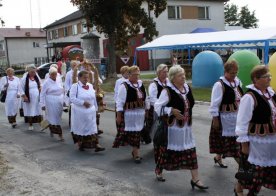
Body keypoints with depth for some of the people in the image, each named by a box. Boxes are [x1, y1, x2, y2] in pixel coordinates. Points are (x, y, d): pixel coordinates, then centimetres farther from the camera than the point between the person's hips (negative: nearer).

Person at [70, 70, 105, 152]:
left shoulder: (90, 86, 9)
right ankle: (80, 144, 24)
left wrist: (95, 108, 15)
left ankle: (96, 145, 0)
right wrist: (83, 102, -22)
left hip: (90, 112, 4)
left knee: (92, 127, 0)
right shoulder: (75, 86, -8)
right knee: (80, 128, 8)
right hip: (79, 112, -4)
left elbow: (94, 98, 15)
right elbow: (72, 98, -17)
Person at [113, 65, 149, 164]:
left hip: (140, 113, 6)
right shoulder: (124, 86, -11)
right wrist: (118, 116, -12)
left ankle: (135, 151, 26)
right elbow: (120, 102, -11)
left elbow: (144, 99, 16)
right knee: (133, 134, -2)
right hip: (129, 114, -6)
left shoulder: (141, 84, 8)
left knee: (137, 133, 12)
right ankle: (136, 154, 13)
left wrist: (145, 110, 15)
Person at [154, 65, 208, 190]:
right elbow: (157, 106, -16)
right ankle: (158, 170, 35)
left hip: (186, 126, 6)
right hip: (172, 126, -6)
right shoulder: (168, 91, -16)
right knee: (167, 149, 9)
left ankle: (195, 179, 12)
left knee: (191, 151, 4)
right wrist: (172, 111, -25)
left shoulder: (187, 88, 5)